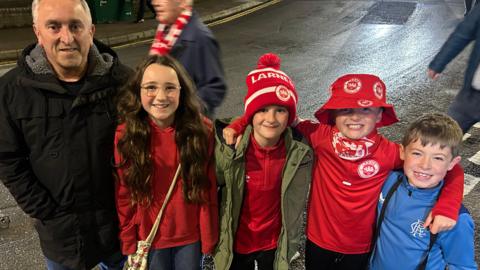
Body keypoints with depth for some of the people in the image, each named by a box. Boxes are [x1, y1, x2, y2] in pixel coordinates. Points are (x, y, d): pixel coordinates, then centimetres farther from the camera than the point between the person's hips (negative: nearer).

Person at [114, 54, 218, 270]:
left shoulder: (202, 131, -14)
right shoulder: (125, 135, -13)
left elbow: (208, 191, -8)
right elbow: (124, 195, -5)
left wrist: (209, 236, -4)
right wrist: (128, 241, -1)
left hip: (190, 236, 0)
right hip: (149, 238, 1)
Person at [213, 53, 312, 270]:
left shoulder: (300, 152, -18)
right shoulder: (228, 146, -20)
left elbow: (296, 203, -5)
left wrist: (291, 243, 1)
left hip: (275, 244, 0)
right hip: (234, 243, 0)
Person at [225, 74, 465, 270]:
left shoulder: (389, 152, -19)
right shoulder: (320, 137, -18)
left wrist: (446, 208, -23)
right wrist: (238, 126, -19)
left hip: (360, 247, 0)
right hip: (319, 240, 1)